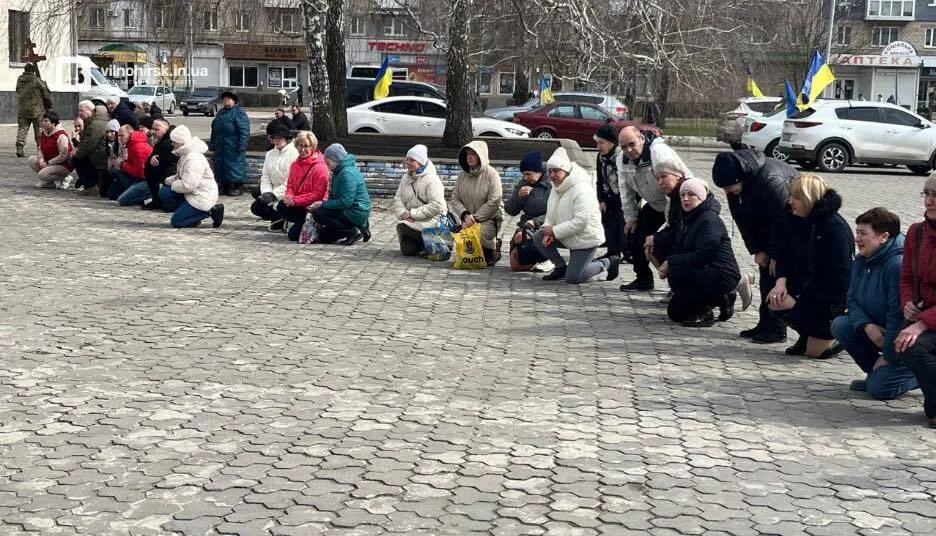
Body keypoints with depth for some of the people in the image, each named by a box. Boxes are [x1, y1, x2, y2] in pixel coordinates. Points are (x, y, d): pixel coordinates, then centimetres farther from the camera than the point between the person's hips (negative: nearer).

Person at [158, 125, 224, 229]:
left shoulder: (194, 159, -23)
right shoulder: (185, 155, 12)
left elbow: (188, 185, -28)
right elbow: (182, 176, 26)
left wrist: (173, 185, -10)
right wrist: (172, 179, 5)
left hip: (202, 197, -10)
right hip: (193, 193, 10)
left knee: (176, 222, -11)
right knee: (164, 192, 0)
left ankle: (211, 211, -5)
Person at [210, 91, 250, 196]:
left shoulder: (239, 113, -7)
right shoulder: (220, 113, 17)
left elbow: (244, 131, -14)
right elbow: (214, 131, 22)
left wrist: (241, 145, -20)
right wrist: (212, 144, 18)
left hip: (233, 148, -8)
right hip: (220, 147, 8)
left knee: (236, 166, -6)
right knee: (221, 167, 10)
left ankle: (238, 187, 1)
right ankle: (225, 187, 19)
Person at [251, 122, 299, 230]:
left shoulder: (294, 153, -12)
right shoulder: (270, 154, 11)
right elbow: (265, 177, 7)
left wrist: (274, 194, -19)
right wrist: (267, 192, -12)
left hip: (287, 193, -7)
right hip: (274, 192, 7)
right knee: (256, 207, -8)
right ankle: (281, 217, 4)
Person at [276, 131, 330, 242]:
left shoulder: (320, 167, -14)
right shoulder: (295, 165, 9)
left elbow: (318, 194, -18)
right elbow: (290, 185, 12)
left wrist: (295, 200, -21)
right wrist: (289, 197, -13)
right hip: (297, 205, 6)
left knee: (294, 235, -17)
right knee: (281, 207, -27)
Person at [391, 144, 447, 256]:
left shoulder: (432, 180, -13)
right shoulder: (406, 178, 11)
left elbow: (436, 206, -21)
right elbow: (398, 198, 7)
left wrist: (413, 213, -22)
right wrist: (402, 213, -15)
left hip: (431, 220, -6)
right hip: (411, 221, 6)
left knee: (403, 227, -26)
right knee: (407, 251, -9)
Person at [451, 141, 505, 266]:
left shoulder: (491, 174, -8)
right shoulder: (462, 174, 8)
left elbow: (493, 203, -15)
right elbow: (455, 198, 4)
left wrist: (475, 218, -20)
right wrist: (465, 215, -14)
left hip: (489, 218, -5)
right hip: (467, 219, 5)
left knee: (479, 234, -34)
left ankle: (493, 251, 1)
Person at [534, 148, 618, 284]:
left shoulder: (582, 190, -25)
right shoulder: (556, 188, 6)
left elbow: (581, 222, -31)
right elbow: (550, 215, 8)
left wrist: (554, 231, -26)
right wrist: (548, 233, -13)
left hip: (585, 239, -9)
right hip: (568, 237, 9)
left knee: (572, 278, -11)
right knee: (538, 237, -5)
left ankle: (607, 263, 10)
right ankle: (561, 267, 9)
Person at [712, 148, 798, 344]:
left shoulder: (771, 179, -35)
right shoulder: (734, 185, -11)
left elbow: (782, 219, -28)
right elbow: (741, 217, -1)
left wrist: (775, 255, -22)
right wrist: (756, 250, -5)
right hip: (768, 226, 8)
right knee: (765, 270, 7)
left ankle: (776, 329, -9)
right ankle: (765, 324, 14)